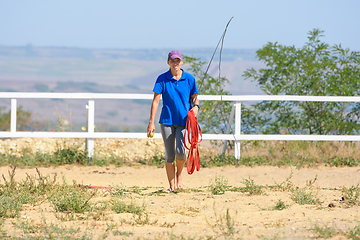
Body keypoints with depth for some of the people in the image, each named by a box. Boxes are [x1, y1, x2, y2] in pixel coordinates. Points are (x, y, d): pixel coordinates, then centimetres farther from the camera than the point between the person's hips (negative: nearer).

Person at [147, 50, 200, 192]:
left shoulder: (189, 79, 2)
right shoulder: (162, 79, 0)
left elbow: (194, 97, 11)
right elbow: (156, 100, -3)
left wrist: (195, 106, -13)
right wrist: (151, 122, -8)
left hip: (183, 120, 0)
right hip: (167, 120, 0)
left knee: (180, 151, -16)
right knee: (169, 154, 1)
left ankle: (179, 175, 13)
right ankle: (172, 186, 9)